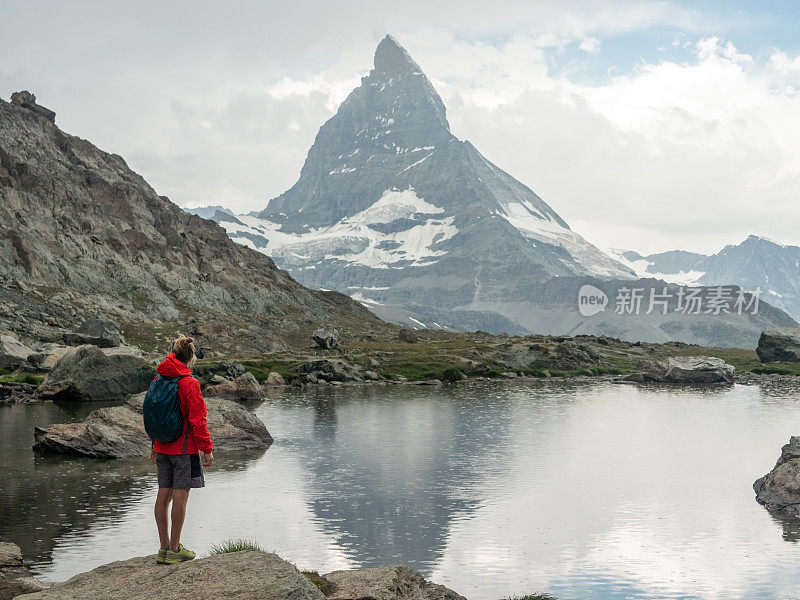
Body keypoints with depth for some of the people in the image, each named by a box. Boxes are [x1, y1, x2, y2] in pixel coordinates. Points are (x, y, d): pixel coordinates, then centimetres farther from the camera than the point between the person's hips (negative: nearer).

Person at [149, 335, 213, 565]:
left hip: (162, 448, 7)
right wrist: (207, 449, -7)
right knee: (180, 496, -2)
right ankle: (174, 550, 2)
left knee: (163, 494, 9)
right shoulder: (189, 384, -14)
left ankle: (165, 548, 16)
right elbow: (197, 419, -14)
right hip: (184, 448, -7)